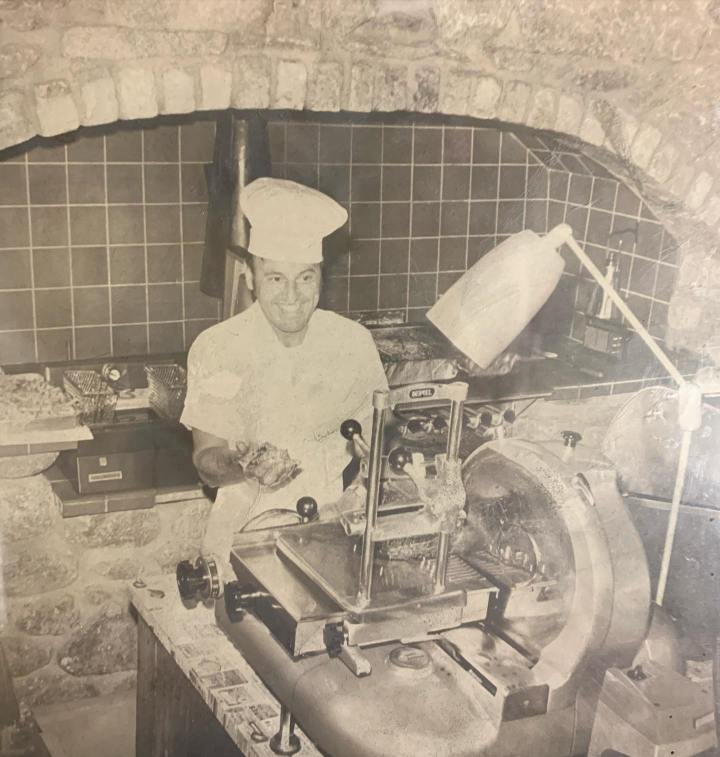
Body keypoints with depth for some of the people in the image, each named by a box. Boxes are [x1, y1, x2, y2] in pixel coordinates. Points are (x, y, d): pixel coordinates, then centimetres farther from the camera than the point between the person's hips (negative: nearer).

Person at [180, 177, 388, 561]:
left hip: (336, 516, 2)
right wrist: (240, 466, -26)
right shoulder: (215, 349, -6)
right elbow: (207, 459, -4)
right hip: (249, 524, -2)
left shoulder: (354, 342, 0)